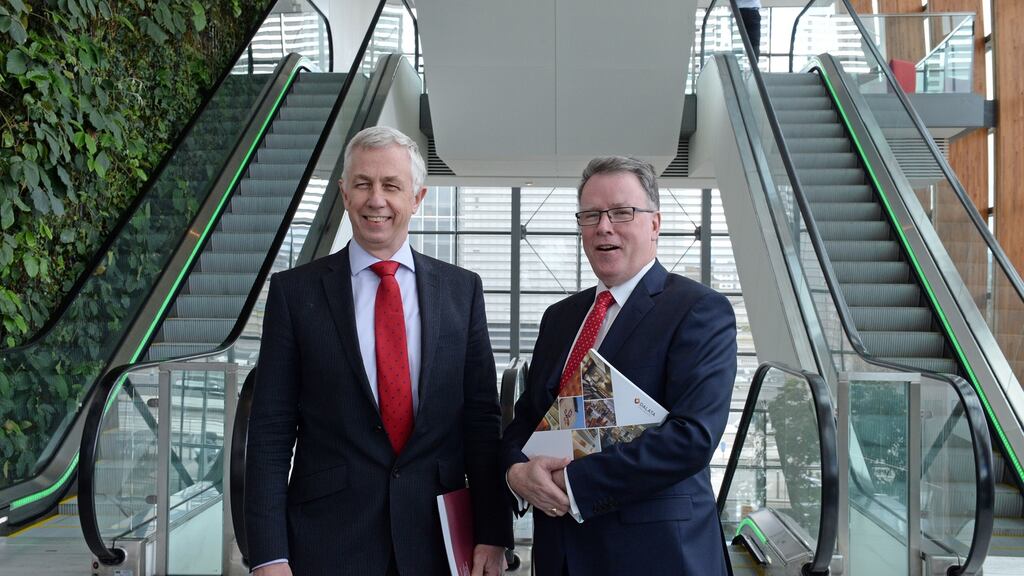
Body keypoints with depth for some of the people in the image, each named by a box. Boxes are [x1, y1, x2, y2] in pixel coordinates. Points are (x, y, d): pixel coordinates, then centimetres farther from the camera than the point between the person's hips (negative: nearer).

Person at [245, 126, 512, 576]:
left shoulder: (462, 289, 2)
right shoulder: (294, 291, -2)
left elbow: (482, 418, 2)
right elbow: (270, 431, -3)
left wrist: (492, 535, -1)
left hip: (440, 537, 2)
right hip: (329, 540, -1)